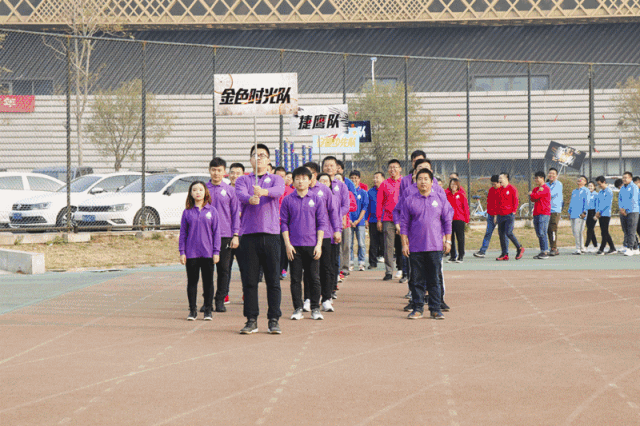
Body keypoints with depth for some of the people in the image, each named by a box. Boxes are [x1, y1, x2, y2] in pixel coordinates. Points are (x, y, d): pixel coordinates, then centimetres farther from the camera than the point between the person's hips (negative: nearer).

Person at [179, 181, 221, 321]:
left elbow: (216, 232, 3)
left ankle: (208, 310, 13)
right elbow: (183, 232, 6)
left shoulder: (211, 211, 3)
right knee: (192, 282, 5)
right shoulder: (187, 212, 4)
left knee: (208, 281, 5)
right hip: (191, 253, 0)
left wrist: (216, 252, -2)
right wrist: (182, 252, 1)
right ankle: (192, 310, 13)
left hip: (208, 252, 0)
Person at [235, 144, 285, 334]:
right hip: (248, 235, 1)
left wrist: (263, 191, -36)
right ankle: (251, 320, 8)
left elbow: (279, 190, -13)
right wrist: (251, 199, -34)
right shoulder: (242, 180, 12)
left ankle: (274, 320, 6)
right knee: (249, 280, 1)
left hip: (271, 234, 0)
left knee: (273, 280, -1)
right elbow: (240, 194, -10)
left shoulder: (276, 179, 11)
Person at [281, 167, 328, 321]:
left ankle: (315, 308, 10)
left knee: (314, 278, 2)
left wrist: (319, 244, -4)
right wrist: (287, 244, -4)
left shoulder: (316, 200, 4)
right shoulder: (288, 200, 4)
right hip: (294, 246, 0)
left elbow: (322, 223, 4)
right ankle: (298, 308, 10)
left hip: (312, 245, 0)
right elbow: (284, 223, 5)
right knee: (295, 278, 3)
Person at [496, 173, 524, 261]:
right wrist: (497, 213, 14)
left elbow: (515, 201, -3)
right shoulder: (499, 189, 14)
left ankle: (519, 248, 6)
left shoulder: (512, 189, -3)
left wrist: (513, 212, -9)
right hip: (500, 215, 6)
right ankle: (505, 254, 7)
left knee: (509, 233, -14)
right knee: (501, 234, 3)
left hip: (509, 215, -6)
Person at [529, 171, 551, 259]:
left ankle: (545, 252, -12)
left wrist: (531, 194, 6)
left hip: (544, 213, -8)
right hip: (536, 214, 8)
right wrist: (537, 192, -12)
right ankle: (542, 252, 10)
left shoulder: (545, 188, -7)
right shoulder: (536, 189, 20)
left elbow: (534, 196, -16)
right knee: (538, 234, 7)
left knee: (542, 233, -12)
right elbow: (532, 199, 3)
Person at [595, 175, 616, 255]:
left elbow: (607, 203, -14)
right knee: (604, 233, 9)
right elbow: (597, 201, 15)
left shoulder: (609, 191, -7)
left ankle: (601, 249, -11)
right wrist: (597, 211, -1)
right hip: (600, 215, 8)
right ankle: (612, 248, 15)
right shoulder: (600, 192, 17)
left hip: (606, 214, -8)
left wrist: (599, 211, -13)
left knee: (604, 233, -8)